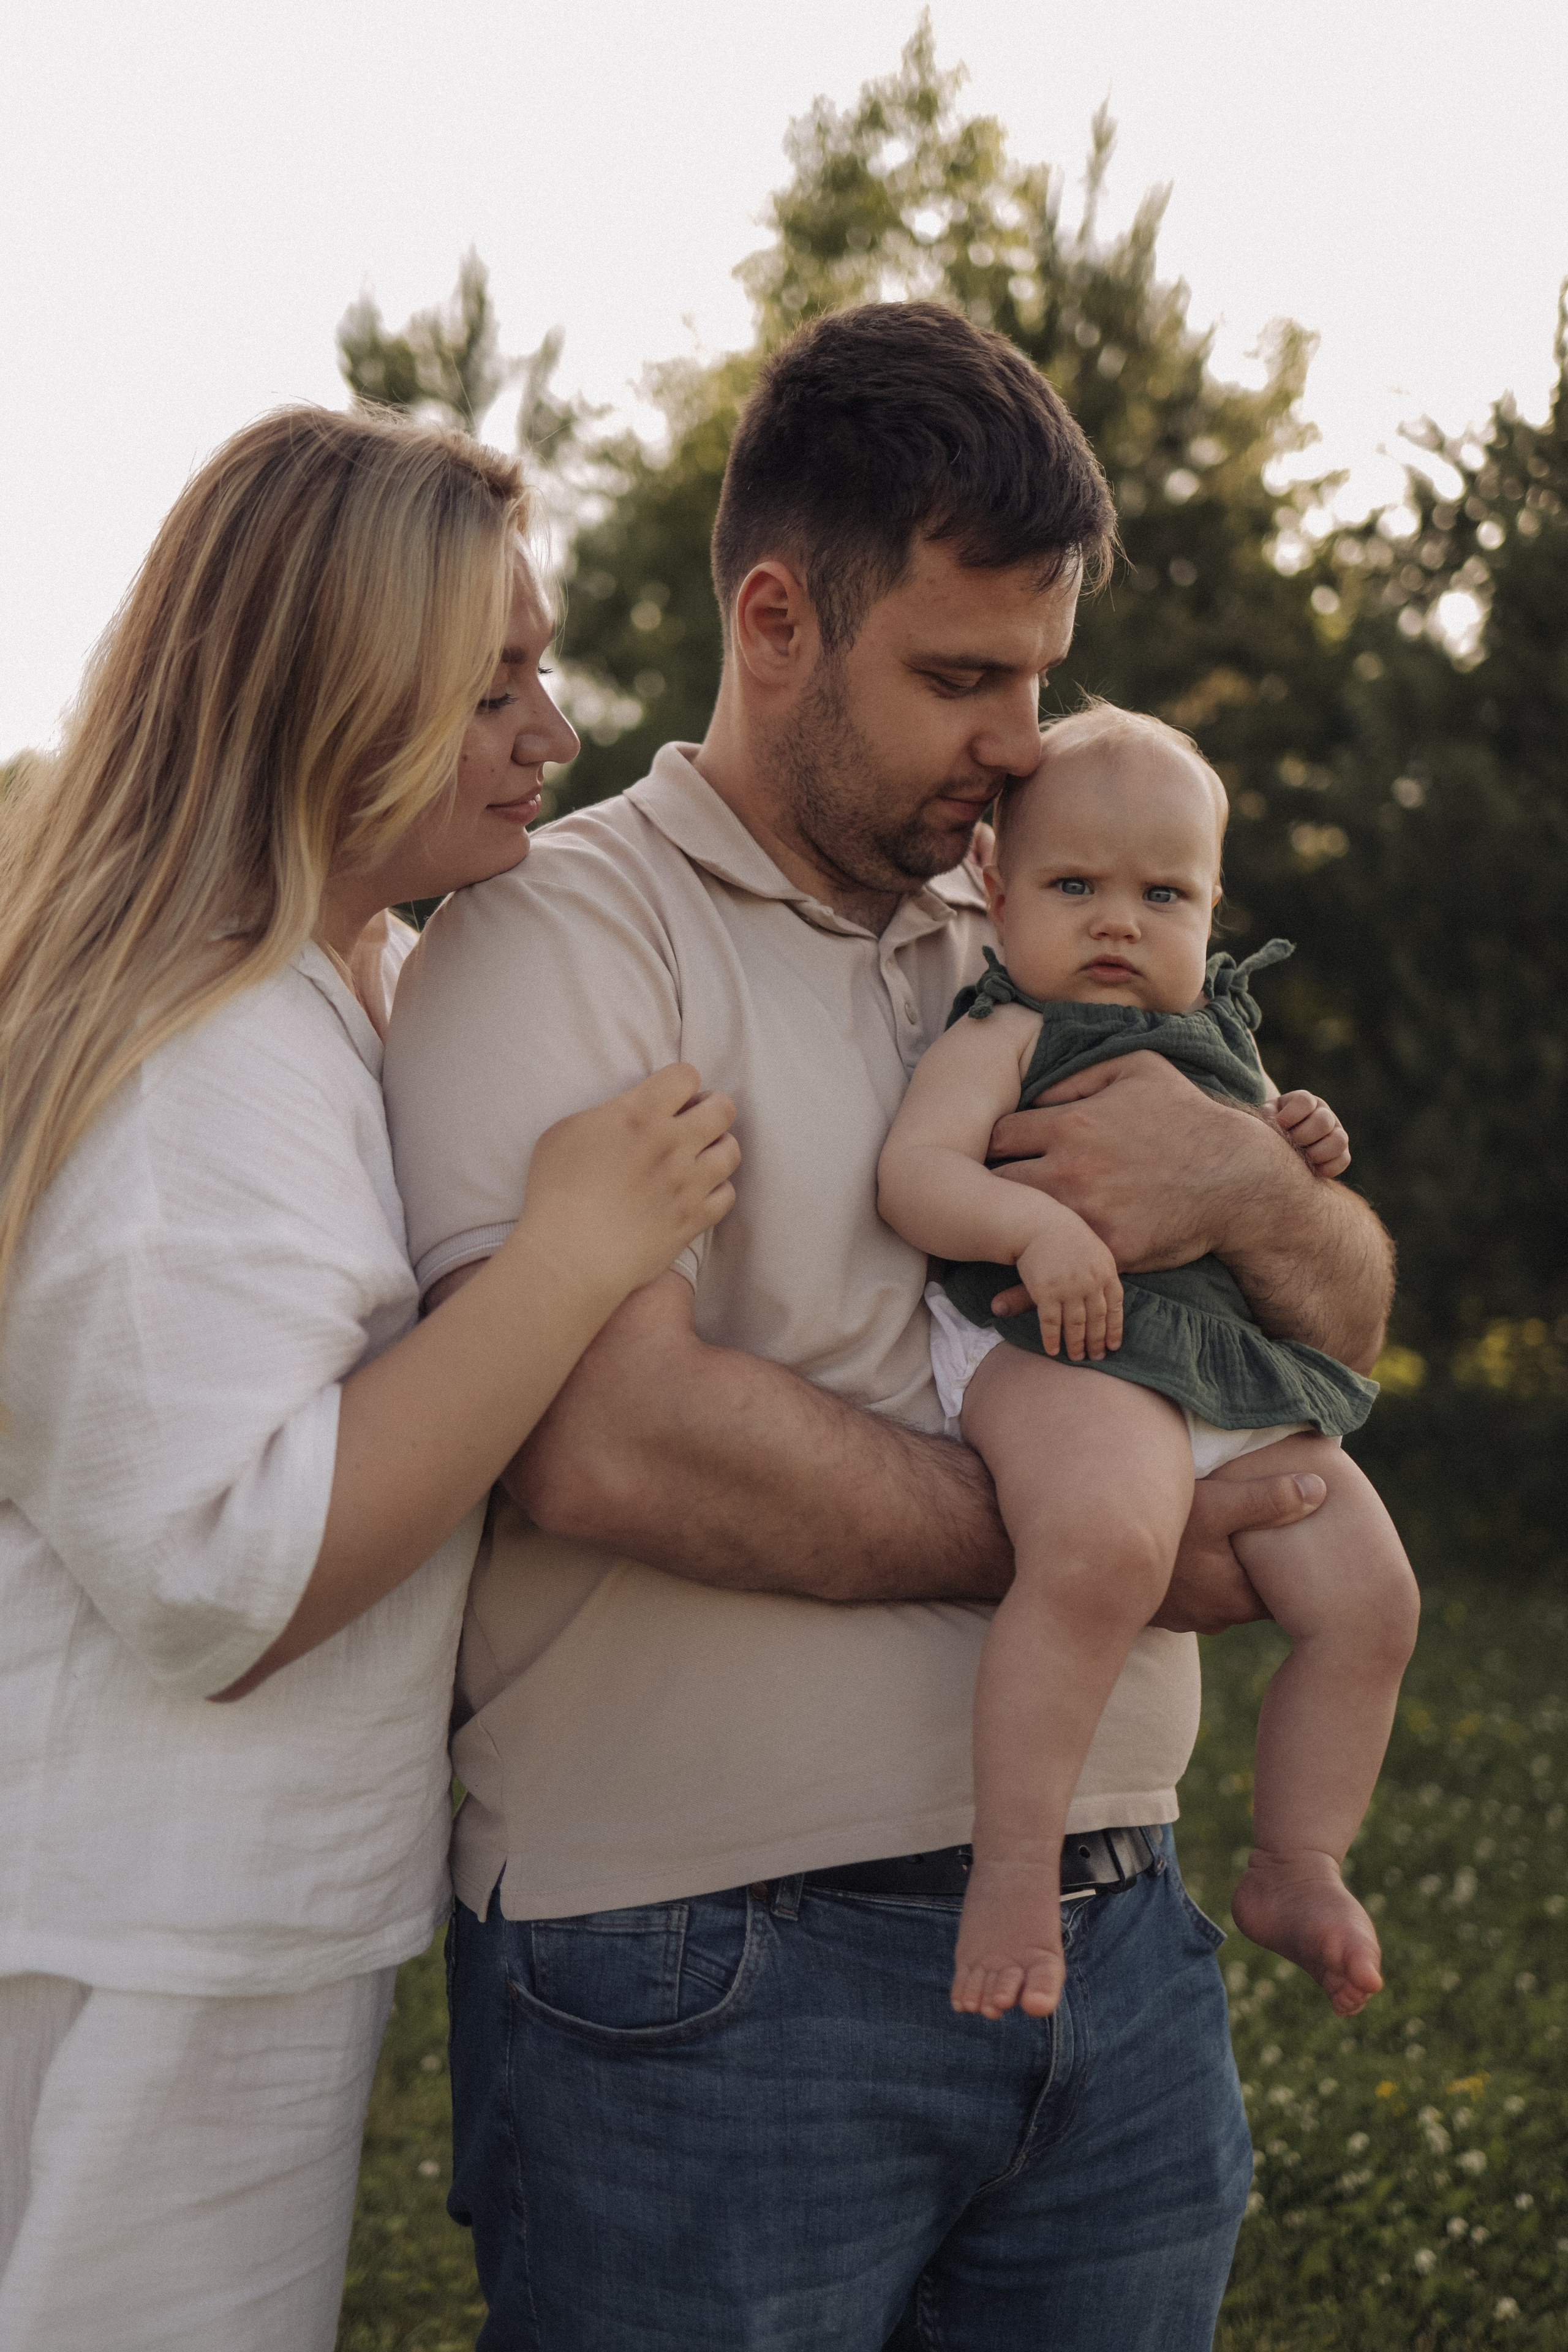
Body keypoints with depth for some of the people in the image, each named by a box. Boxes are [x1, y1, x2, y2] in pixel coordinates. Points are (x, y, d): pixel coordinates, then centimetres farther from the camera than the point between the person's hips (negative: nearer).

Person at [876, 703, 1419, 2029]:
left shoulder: (1221, 1048, 27)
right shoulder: (1010, 1034, 4)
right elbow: (913, 1172, -10)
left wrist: (1301, 1160, 15)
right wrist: (1037, 1225, -27)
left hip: (1249, 1384, 8)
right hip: (1067, 1353, -7)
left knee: (1369, 1595, -3)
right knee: (1104, 1545, -37)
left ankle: (1297, 1866, 15)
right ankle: (1014, 1868, -28)